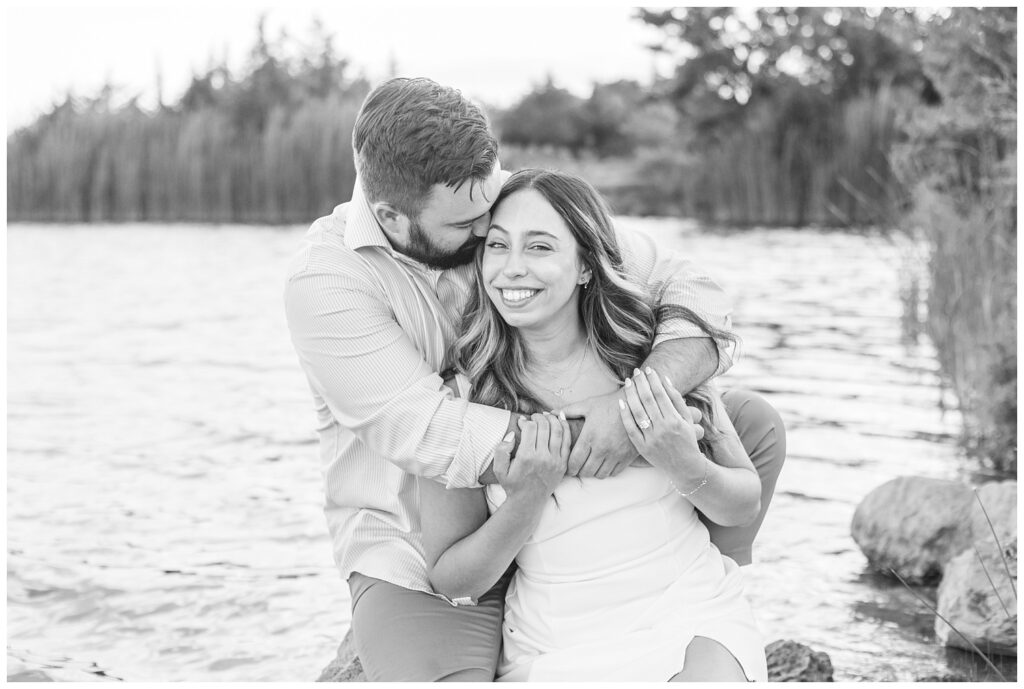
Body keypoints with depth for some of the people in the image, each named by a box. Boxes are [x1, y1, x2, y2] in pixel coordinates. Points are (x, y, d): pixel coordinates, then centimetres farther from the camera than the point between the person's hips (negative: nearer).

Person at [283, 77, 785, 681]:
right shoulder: (326, 279, -20)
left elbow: (691, 292, -12)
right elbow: (430, 435, -28)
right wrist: (590, 429, -29)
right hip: (425, 562, -4)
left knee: (751, 422, -4)